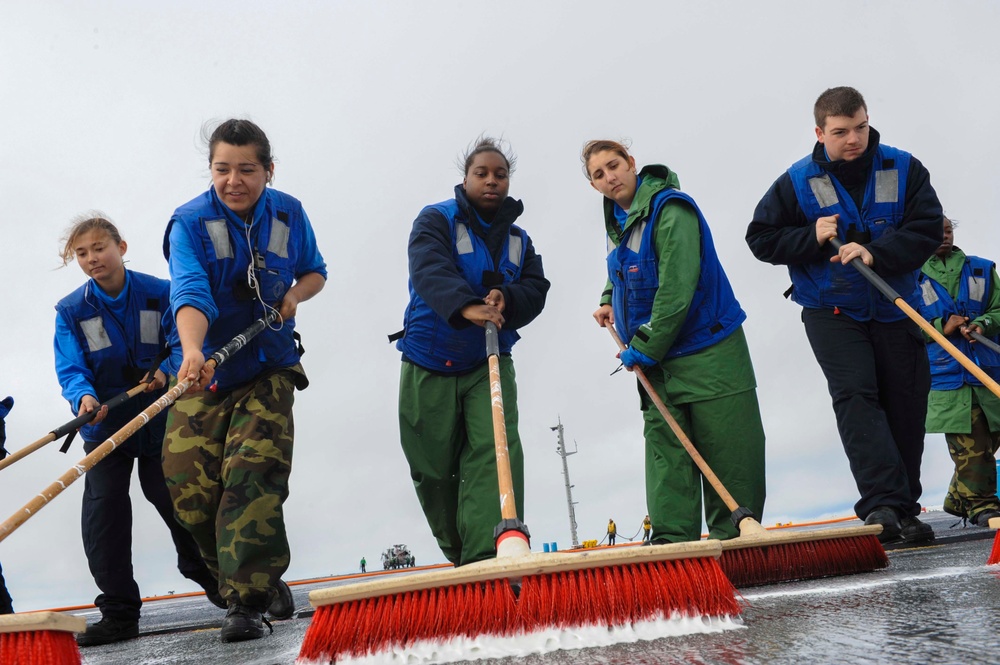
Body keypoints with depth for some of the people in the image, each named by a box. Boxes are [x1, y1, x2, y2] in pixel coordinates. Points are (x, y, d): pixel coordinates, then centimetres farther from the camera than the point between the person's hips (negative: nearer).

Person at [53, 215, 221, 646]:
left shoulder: (160, 294, -6)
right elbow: (70, 369, -9)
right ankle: (118, 613, 4)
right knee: (103, 510, -4)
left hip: (160, 420, -2)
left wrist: (167, 370, -27)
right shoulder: (71, 310, -1)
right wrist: (84, 395, -30)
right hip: (105, 425, 2)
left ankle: (215, 580, 30)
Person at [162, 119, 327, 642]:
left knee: (252, 474, -17)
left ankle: (246, 601, -14)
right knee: (191, 489, -6)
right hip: (204, 372, 0)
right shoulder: (190, 222, -10)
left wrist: (295, 293, -6)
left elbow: (314, 271, 18)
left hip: (268, 369, 1)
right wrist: (192, 350, -46)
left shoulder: (289, 214, 1)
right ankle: (263, 581, 15)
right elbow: (190, 293, -26)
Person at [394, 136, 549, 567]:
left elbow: (536, 289, 1)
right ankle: (459, 554, 25)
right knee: (433, 468, 4)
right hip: (429, 368, -3)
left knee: (496, 450, -17)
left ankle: (487, 558, -23)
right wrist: (465, 306, -43)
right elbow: (430, 270, -24)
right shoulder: (436, 220, -4)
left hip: (489, 365, 3)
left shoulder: (518, 239, 13)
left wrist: (506, 298, -23)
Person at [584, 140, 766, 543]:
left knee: (726, 447, -2)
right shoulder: (616, 219, 10)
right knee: (663, 444, 3)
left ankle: (735, 537, 7)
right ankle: (673, 537, 5)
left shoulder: (670, 210, -17)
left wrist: (644, 348, -19)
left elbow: (676, 289, -23)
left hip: (707, 350, -8)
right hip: (656, 357, 8)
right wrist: (609, 301, 14)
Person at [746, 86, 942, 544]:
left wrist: (875, 253, -23)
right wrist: (812, 238, -14)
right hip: (831, 312, -2)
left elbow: (927, 230, -7)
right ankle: (882, 505, -26)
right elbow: (760, 238, 2)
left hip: (896, 309, 2)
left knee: (905, 407, 4)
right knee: (855, 397, -18)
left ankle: (906, 510, 16)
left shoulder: (905, 170, 0)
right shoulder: (797, 182, -2)